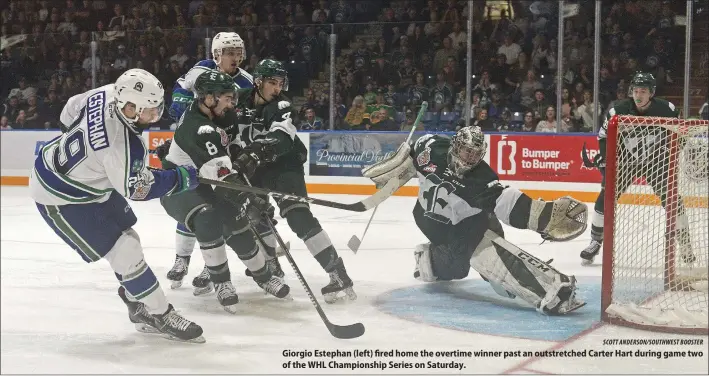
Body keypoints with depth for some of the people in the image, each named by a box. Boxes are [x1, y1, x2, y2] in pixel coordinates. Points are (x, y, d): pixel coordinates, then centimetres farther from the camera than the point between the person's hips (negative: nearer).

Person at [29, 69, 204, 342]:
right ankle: (160, 315, 3)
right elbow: (140, 188, -25)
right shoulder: (123, 146, -37)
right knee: (125, 252, -10)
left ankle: (140, 308, 29)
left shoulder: (107, 93, -15)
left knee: (126, 236, 16)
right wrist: (192, 175, -20)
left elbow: (70, 112, 4)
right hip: (60, 197, -10)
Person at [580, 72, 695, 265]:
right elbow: (604, 135, -5)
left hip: (656, 160, 0)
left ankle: (684, 243, 9)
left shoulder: (666, 110, -18)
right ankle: (595, 242, 7)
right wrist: (605, 159, -14)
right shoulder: (618, 111, -19)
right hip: (625, 159, 0)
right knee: (606, 198, -8)